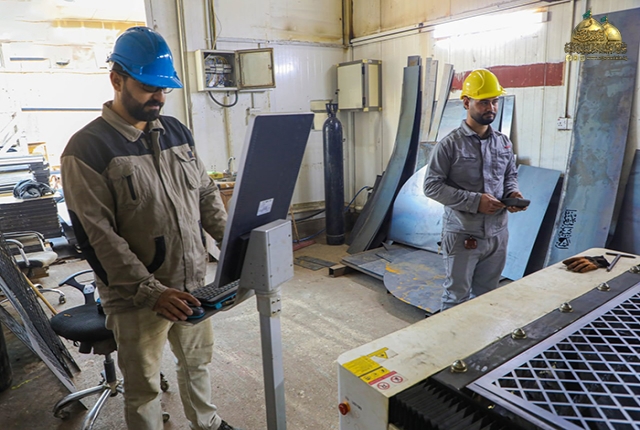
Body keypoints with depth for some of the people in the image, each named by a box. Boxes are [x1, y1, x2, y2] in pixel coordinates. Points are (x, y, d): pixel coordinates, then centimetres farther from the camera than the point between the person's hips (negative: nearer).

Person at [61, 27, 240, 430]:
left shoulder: (177, 132, 4)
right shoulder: (87, 149, -14)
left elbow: (206, 193, 9)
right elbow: (97, 236, -18)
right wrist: (152, 291, -23)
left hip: (192, 282, 6)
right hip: (136, 298, -5)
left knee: (198, 359, 25)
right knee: (144, 387, 14)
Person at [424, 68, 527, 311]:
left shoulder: (504, 143, 6)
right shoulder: (450, 144, -11)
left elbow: (510, 176, 18)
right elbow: (432, 186, -14)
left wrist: (512, 193, -6)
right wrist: (474, 201, -21)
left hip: (497, 235, 5)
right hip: (462, 236, -5)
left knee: (487, 297, 19)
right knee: (456, 298, 7)